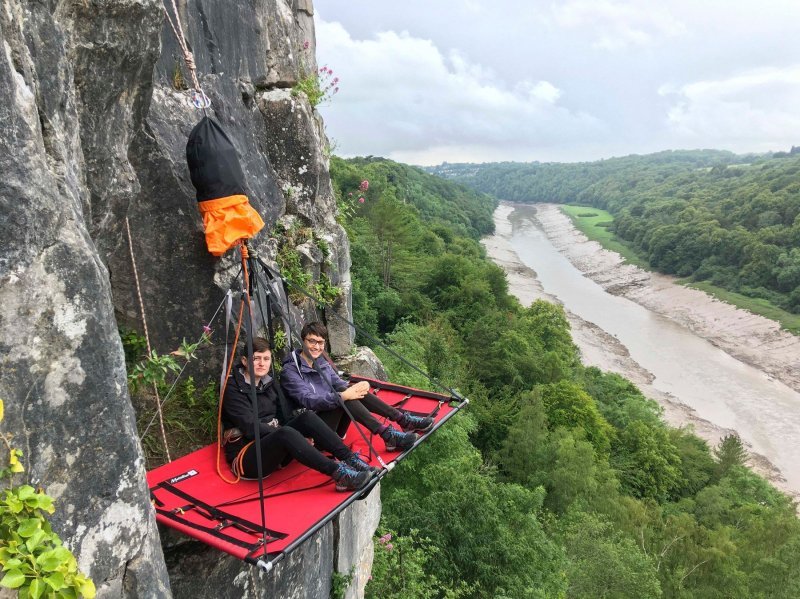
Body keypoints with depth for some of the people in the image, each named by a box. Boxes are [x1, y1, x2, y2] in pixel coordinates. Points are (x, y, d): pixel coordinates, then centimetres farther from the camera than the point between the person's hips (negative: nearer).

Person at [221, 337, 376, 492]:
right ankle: (339, 474, -43)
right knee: (286, 433, -36)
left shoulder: (268, 382, 12)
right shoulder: (233, 388, -9)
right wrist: (300, 437, -20)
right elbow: (250, 427, -18)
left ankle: (350, 459, -25)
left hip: (274, 445, 7)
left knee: (307, 417, -17)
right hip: (246, 459, -7)